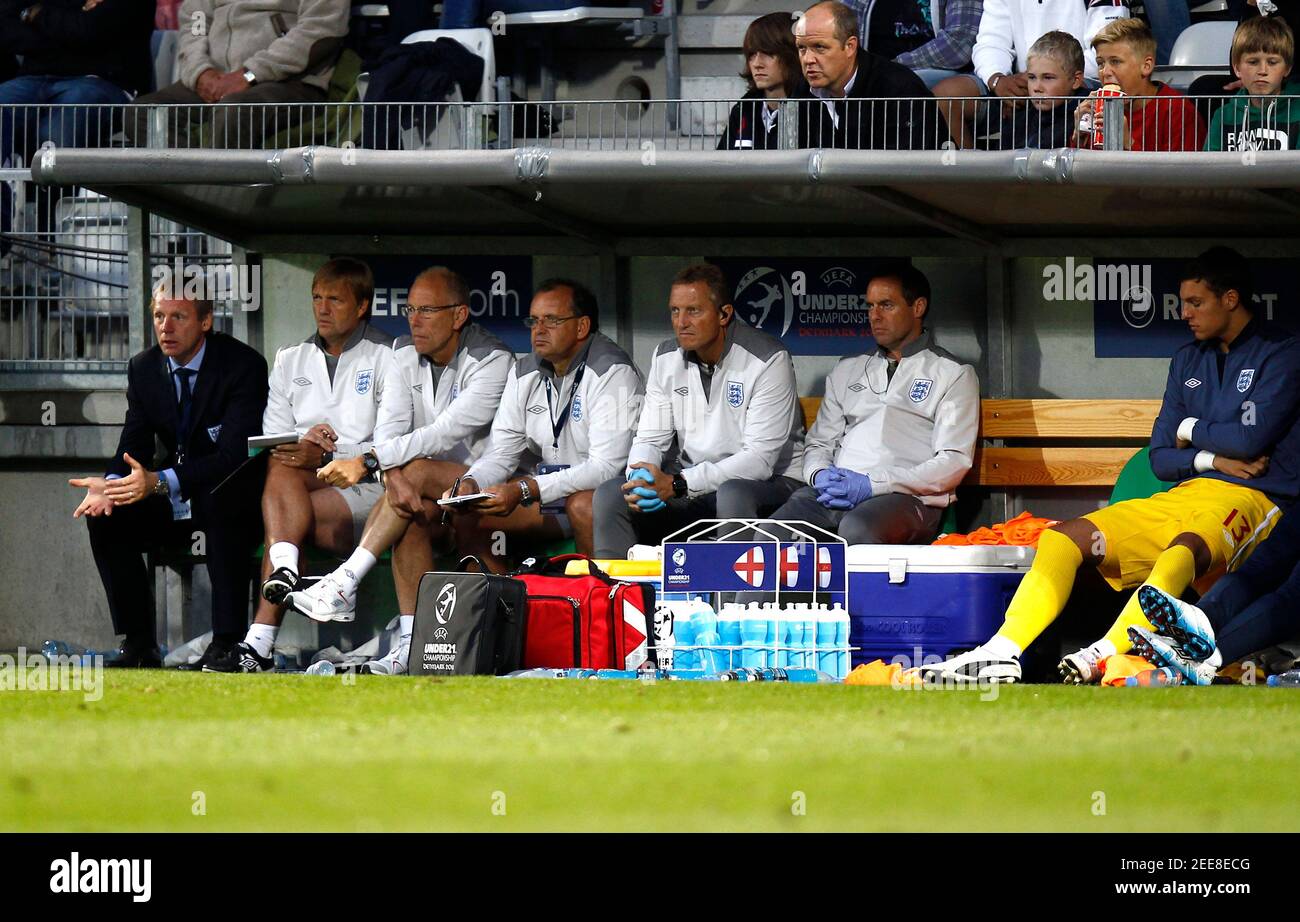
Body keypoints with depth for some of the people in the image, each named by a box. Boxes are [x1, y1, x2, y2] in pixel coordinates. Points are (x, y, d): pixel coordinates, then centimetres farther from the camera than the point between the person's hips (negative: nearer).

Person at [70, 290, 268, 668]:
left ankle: (228, 642, -37)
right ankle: (139, 645, -13)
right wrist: (110, 485, -26)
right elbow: (133, 447, 0)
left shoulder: (244, 365, -18)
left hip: (233, 501, -6)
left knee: (220, 498, -39)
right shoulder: (144, 368, 1)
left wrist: (160, 482, -41)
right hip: (173, 501, 6)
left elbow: (235, 453, -28)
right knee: (104, 517, -18)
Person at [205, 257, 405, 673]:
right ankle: (284, 566, -50)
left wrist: (327, 456, -17)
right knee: (280, 468, -30)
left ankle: (260, 643, -38)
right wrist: (305, 441, -10)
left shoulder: (387, 358, 4)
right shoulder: (289, 361, 21)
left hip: (368, 487, -4)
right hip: (306, 483, 4)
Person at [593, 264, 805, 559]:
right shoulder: (666, 358, 4)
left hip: (769, 483, -6)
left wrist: (677, 484, -29)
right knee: (610, 494, -13)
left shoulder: (768, 360, -16)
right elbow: (650, 439, 6)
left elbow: (760, 459, -21)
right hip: (691, 484, 6)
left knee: (733, 494, -39)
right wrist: (640, 478, -21)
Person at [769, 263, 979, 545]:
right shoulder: (847, 371, 28)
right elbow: (819, 443, 26)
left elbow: (953, 463, -1)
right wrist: (820, 475, -1)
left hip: (907, 497, -4)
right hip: (836, 493, 4)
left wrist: (872, 484, -12)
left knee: (857, 529, -41)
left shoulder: (953, 374, 10)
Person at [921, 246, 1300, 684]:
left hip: (1252, 498, -8)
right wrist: (1211, 458, -3)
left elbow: (1251, 437, -12)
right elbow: (1160, 458, 17)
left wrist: (1190, 431, 6)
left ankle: (1103, 656, -61)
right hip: (1183, 495, 8)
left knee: (1184, 551, -41)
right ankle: (1002, 655, -26)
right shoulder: (1188, 360, 22)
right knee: (1064, 537, -11)